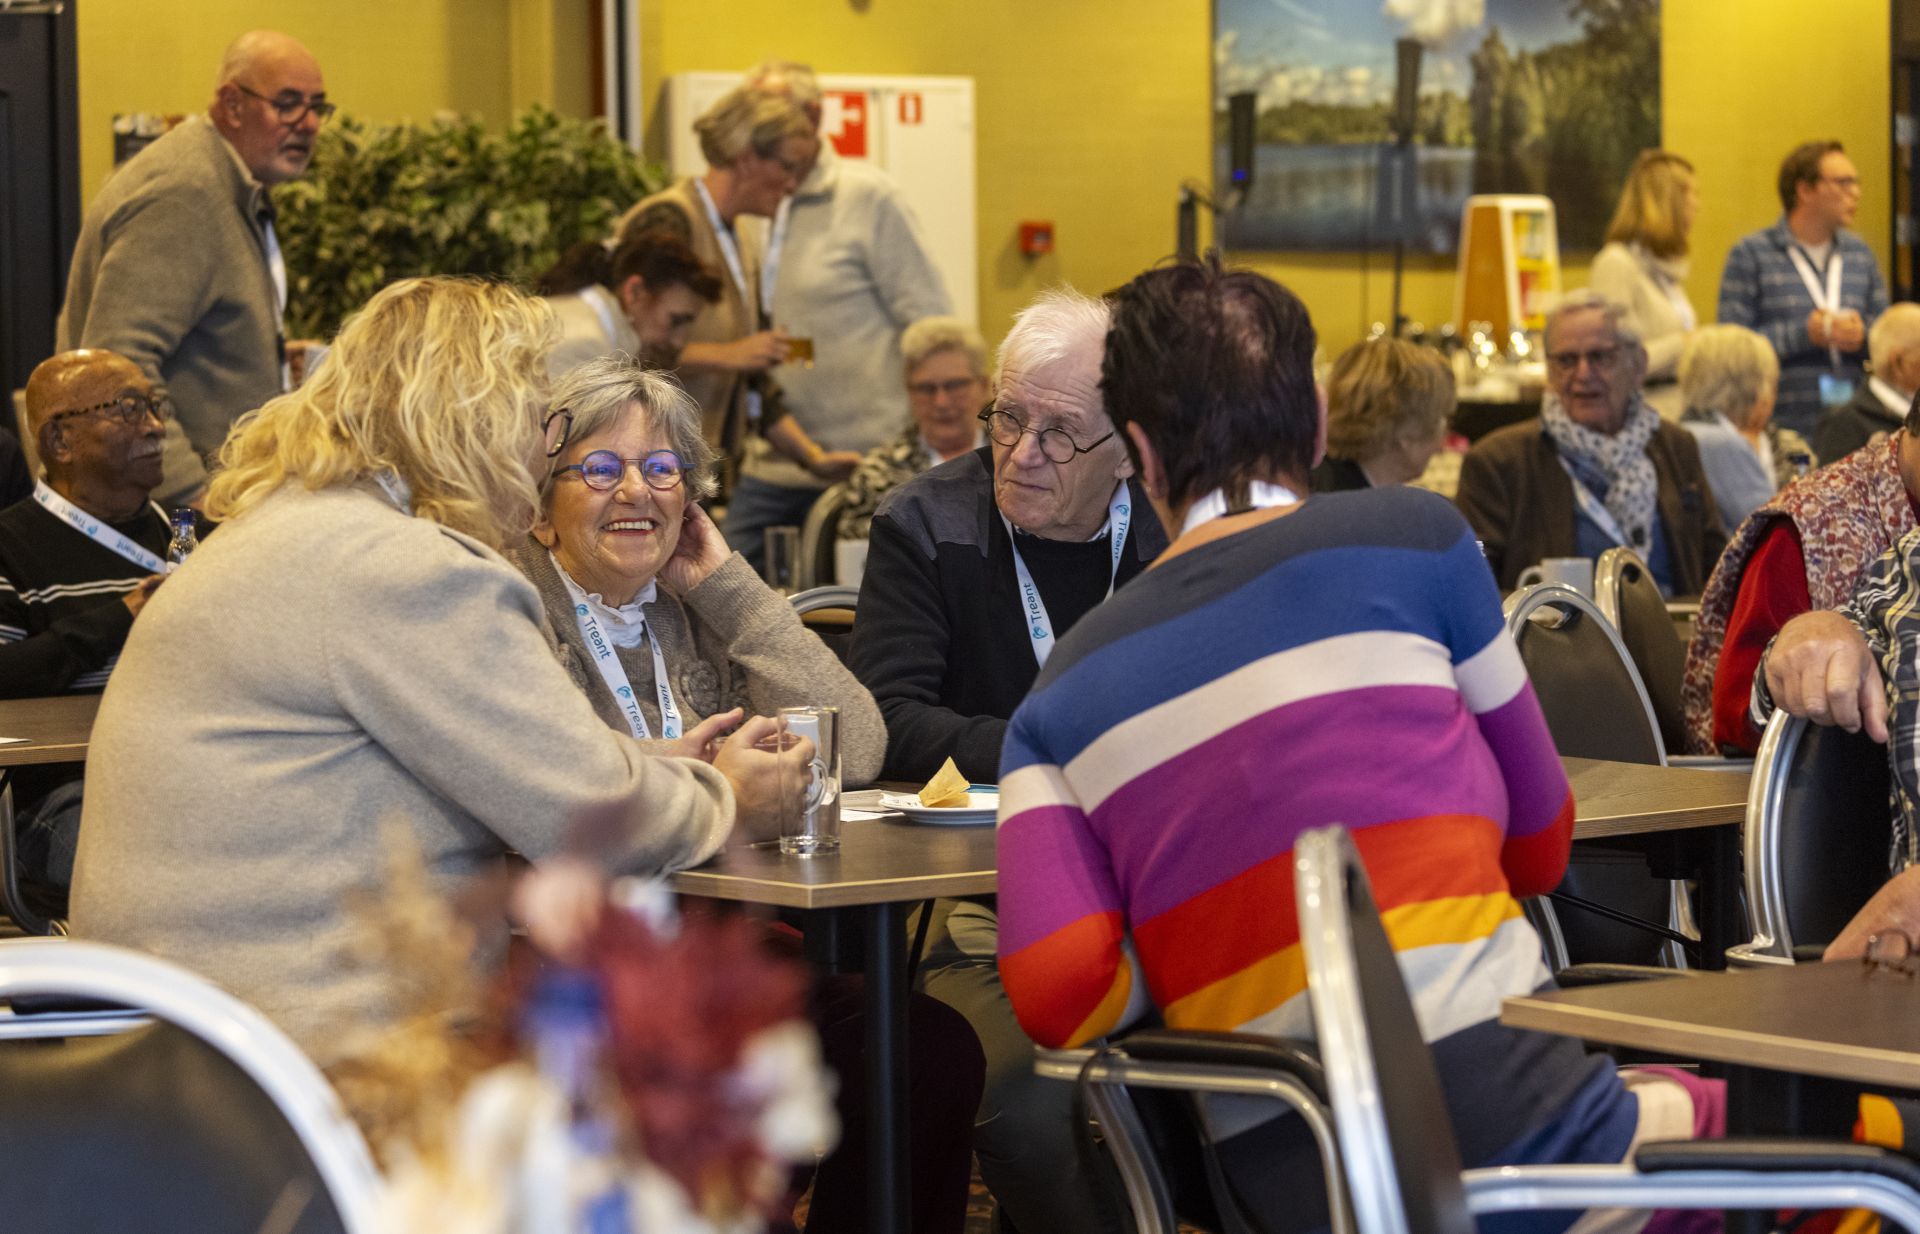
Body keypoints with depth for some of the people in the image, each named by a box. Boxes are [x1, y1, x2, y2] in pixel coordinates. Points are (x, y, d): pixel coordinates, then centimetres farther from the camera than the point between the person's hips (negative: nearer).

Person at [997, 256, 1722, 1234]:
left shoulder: (1060, 694, 13)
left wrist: (1185, 950, 16)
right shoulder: (1411, 533, 6)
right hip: (1499, 1105, -4)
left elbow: (1058, 996, -4)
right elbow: (1539, 848, 14)